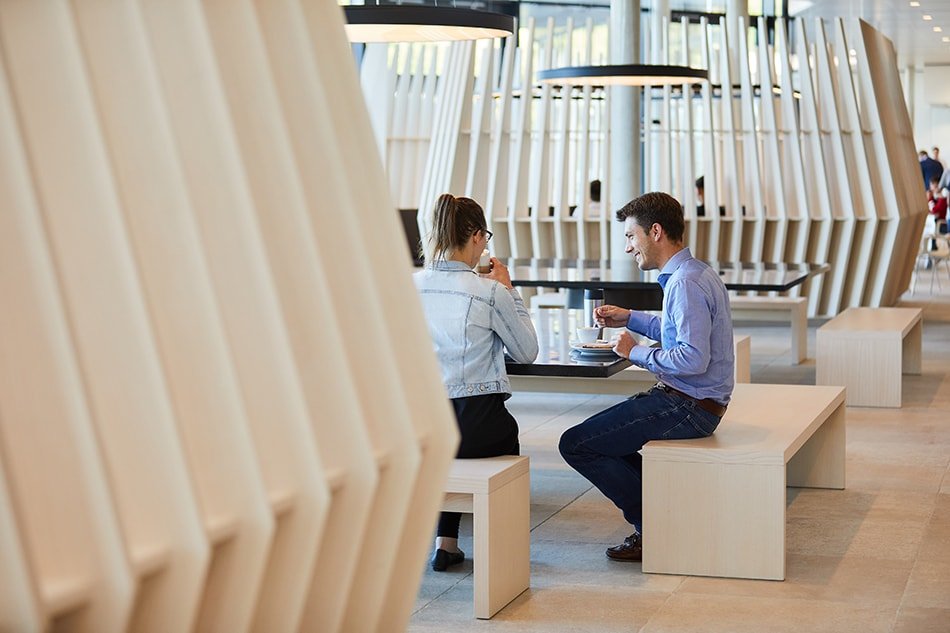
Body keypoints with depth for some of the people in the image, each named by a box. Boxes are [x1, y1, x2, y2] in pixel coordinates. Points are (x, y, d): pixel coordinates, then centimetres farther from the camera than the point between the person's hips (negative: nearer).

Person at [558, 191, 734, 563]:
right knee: (599, 430, 26)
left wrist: (636, 353, -16)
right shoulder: (693, 273, 12)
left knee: (576, 444, -10)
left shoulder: (686, 283, -21)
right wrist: (628, 319, 20)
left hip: (688, 407, -11)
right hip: (691, 402, 11)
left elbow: (693, 358, -29)